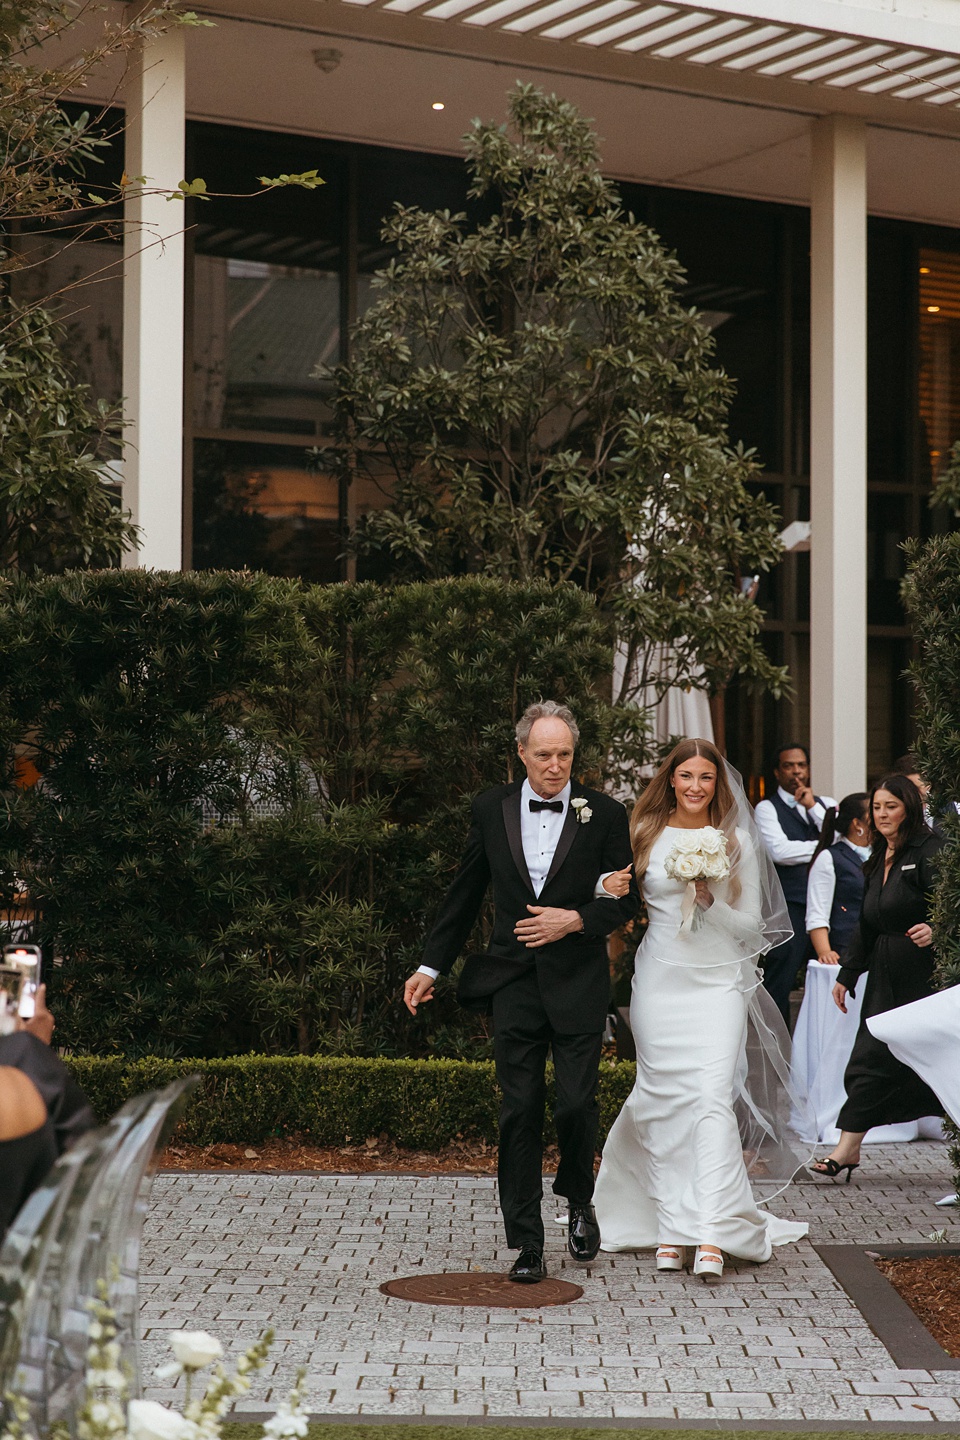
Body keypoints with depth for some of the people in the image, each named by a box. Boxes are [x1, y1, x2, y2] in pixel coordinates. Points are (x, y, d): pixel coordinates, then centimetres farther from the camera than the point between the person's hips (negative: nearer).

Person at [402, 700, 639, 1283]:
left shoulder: (604, 814, 0)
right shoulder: (492, 809, 6)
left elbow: (628, 899, 3)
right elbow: (465, 895, 14)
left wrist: (576, 920, -13)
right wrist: (432, 966, 13)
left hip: (578, 983, -1)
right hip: (513, 983, 2)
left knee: (577, 1104, -6)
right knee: (520, 1113, 1)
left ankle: (579, 1201, 25)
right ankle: (528, 1246, 7)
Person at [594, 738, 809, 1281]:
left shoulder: (737, 842, 3)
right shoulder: (646, 835, 6)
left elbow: (752, 926, 4)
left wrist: (709, 901, -13)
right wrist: (610, 887, -11)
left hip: (719, 985, -2)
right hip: (660, 982, 2)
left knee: (713, 1098, -13)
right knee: (664, 1103, 0)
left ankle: (712, 1236, -18)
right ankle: (669, 1227, 7)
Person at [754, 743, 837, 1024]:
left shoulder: (825, 805, 15)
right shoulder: (768, 808, 2)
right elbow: (779, 851, -13)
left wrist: (813, 807, -6)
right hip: (789, 906, -4)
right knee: (779, 983, -3)